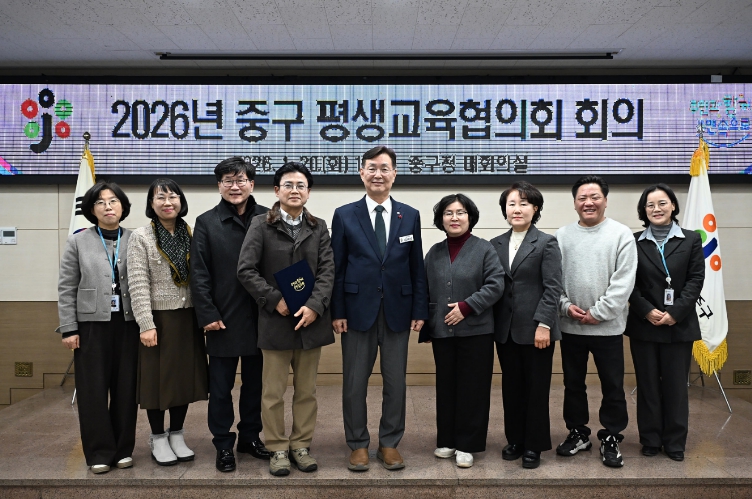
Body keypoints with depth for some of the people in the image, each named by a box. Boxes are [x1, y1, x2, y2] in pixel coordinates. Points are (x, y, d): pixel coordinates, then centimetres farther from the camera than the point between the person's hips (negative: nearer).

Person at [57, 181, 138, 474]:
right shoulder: (78, 241, 3)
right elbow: (66, 288, 2)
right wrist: (68, 328, -3)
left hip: (128, 323, 1)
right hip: (92, 324, 0)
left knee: (126, 387, 6)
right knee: (94, 389, 4)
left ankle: (123, 449, 20)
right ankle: (99, 452, 17)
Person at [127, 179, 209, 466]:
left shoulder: (190, 235, 7)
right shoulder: (141, 237, -5)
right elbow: (138, 285, -11)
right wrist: (146, 324, -17)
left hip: (188, 318, 4)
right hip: (159, 319, -4)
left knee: (185, 376, 10)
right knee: (158, 378, 5)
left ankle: (177, 436, 24)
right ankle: (158, 439, 21)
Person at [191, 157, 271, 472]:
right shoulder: (206, 223, 0)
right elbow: (199, 274, -3)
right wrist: (208, 315, -8)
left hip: (260, 317, 2)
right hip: (223, 319, -1)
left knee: (255, 382, 15)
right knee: (221, 387, 8)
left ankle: (250, 437, 31)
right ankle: (223, 445, 23)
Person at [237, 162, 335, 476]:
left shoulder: (319, 227, 8)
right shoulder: (261, 225, 0)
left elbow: (327, 271, 0)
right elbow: (246, 270, -6)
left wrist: (314, 306, -14)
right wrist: (275, 300, -12)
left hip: (311, 319, 3)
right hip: (275, 319, -2)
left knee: (306, 390, 11)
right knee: (273, 392, 6)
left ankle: (301, 445, 25)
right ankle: (278, 449, 20)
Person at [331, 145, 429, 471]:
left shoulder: (410, 216, 6)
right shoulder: (344, 215, 1)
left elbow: (417, 268, 6)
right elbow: (337, 268, 0)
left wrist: (420, 310, 1)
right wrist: (337, 312, -5)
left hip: (398, 311, 2)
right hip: (358, 310, -1)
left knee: (396, 382, 9)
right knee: (355, 383, 7)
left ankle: (389, 444, 25)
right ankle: (358, 444, 23)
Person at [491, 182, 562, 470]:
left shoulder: (547, 243, -3)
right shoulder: (495, 245, 9)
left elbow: (553, 287, -9)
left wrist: (543, 324, -16)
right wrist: (493, 324, 2)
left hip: (535, 329, -4)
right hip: (505, 330, 4)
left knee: (536, 388, 6)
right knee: (511, 387, 12)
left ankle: (534, 445, 20)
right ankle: (515, 440, 26)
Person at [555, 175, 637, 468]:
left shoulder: (621, 234, -4)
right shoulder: (562, 236, 4)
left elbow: (623, 282, -10)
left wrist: (598, 313, -13)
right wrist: (565, 305, -10)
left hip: (607, 326, -2)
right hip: (570, 326, 3)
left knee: (612, 386, 7)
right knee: (573, 384, 14)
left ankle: (611, 438, 23)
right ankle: (577, 433, 30)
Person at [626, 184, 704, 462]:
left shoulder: (691, 240, 4)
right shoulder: (634, 242, 3)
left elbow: (696, 280, -2)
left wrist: (675, 313, -13)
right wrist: (648, 311, -13)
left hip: (679, 325, 0)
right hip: (643, 325, 0)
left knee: (675, 385, 6)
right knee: (647, 384, 7)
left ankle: (675, 443, 18)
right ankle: (650, 440, 18)